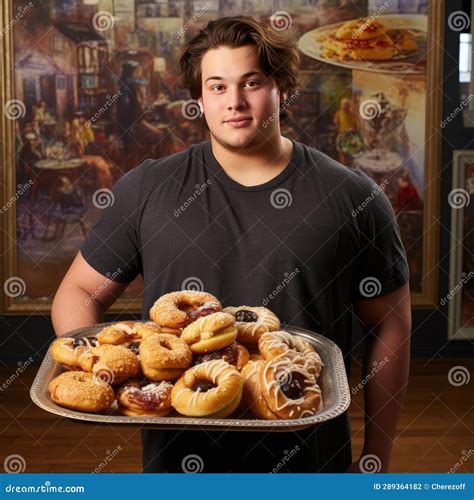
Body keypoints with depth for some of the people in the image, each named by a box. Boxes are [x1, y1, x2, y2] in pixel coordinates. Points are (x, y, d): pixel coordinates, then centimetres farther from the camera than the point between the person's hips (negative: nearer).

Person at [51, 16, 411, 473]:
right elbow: (78, 292, 4)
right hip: (178, 457, 1)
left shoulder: (353, 198, -6)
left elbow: (391, 325, -1)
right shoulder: (146, 190, -3)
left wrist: (376, 458, -1)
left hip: (310, 458, 0)